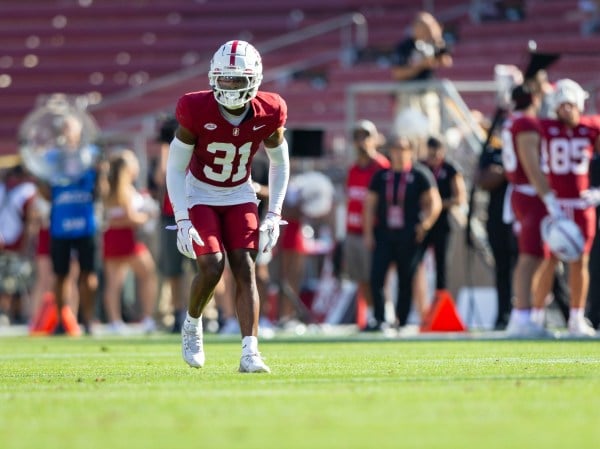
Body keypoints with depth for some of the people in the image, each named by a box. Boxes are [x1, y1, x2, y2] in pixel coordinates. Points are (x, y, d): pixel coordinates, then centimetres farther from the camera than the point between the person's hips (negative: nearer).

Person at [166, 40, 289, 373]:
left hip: (239, 195, 3)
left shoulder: (268, 114, -15)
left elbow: (279, 163, 3)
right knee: (212, 267, -16)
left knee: (245, 269, -9)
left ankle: (250, 353, -14)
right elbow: (175, 167, -14)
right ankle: (192, 324, 13)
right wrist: (182, 220, -19)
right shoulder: (197, 111, -24)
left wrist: (274, 214, -3)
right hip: (200, 195, -3)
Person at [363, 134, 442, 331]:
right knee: (376, 277, -11)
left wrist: (424, 224, -10)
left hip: (409, 238, -3)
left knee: (406, 281, 1)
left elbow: (435, 203, 1)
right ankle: (379, 319, -7)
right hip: (384, 234, 3)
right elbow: (370, 205, 13)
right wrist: (368, 233, 6)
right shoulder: (381, 176, 11)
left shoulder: (420, 175, 1)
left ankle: (401, 321, 9)